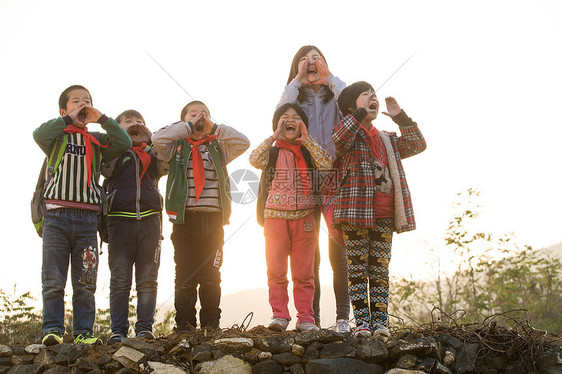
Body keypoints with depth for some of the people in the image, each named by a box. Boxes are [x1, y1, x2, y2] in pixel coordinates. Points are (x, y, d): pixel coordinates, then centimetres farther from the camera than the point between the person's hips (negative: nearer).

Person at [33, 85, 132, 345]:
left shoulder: (97, 141, 16)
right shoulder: (57, 137, 10)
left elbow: (124, 143, 0)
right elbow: (39, 134, -12)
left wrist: (101, 118, 1)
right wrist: (70, 118, -7)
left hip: (87, 218, 2)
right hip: (57, 216, -2)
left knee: (86, 282, 2)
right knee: (53, 280, -4)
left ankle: (83, 331, 6)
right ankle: (52, 329, 1)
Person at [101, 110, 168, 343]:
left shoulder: (152, 152, 19)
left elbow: (165, 168, -1)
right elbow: (106, 170, -7)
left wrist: (150, 140, -4)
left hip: (149, 219, 2)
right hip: (120, 219, -2)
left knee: (148, 279, 0)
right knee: (120, 280, -3)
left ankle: (145, 327, 3)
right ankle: (118, 330, 1)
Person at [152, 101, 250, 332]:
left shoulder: (218, 148, 15)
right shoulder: (177, 147, 11)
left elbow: (243, 143, 0)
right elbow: (158, 139, -8)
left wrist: (213, 128, 0)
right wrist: (188, 126, -4)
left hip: (213, 219, 2)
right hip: (185, 219, -1)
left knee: (211, 276, 4)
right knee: (185, 275, -2)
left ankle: (211, 323, 10)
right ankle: (185, 323, 3)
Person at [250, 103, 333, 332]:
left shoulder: (308, 152, 13)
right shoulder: (272, 152, 8)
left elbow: (326, 164, -7)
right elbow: (255, 160, -14)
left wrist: (307, 139, -7)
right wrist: (275, 136, -12)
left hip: (304, 218, 1)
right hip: (275, 216, -1)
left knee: (304, 273, 2)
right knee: (276, 271, 0)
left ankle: (305, 318, 6)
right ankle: (280, 316, 6)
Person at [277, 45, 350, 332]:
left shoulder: (334, 95, 12)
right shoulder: (295, 96, 14)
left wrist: (328, 77, -5)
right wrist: (299, 79, -4)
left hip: (335, 178, -1)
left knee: (337, 252, -6)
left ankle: (342, 318, -3)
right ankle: (311, 319, 3)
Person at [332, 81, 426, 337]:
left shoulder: (387, 140, 22)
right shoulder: (350, 136, 4)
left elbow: (417, 144, 19)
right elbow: (338, 139, -20)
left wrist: (400, 117, 11)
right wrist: (361, 112, -14)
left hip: (384, 215, 5)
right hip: (355, 211, -5)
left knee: (380, 268, 4)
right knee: (357, 268, -4)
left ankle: (380, 322, 6)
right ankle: (362, 322, -2)